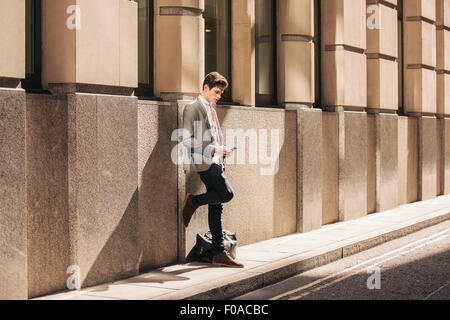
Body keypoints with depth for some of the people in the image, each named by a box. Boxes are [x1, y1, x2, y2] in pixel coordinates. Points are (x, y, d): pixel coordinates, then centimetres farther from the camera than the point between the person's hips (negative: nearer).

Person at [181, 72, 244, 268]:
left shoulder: (211, 109, 22)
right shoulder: (192, 108, -6)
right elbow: (187, 140, -14)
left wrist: (222, 152, 10)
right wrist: (214, 149, -17)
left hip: (215, 162, 9)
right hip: (203, 162, -9)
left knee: (216, 208, 5)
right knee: (227, 194, -20)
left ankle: (219, 254, 6)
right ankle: (193, 202, 2)